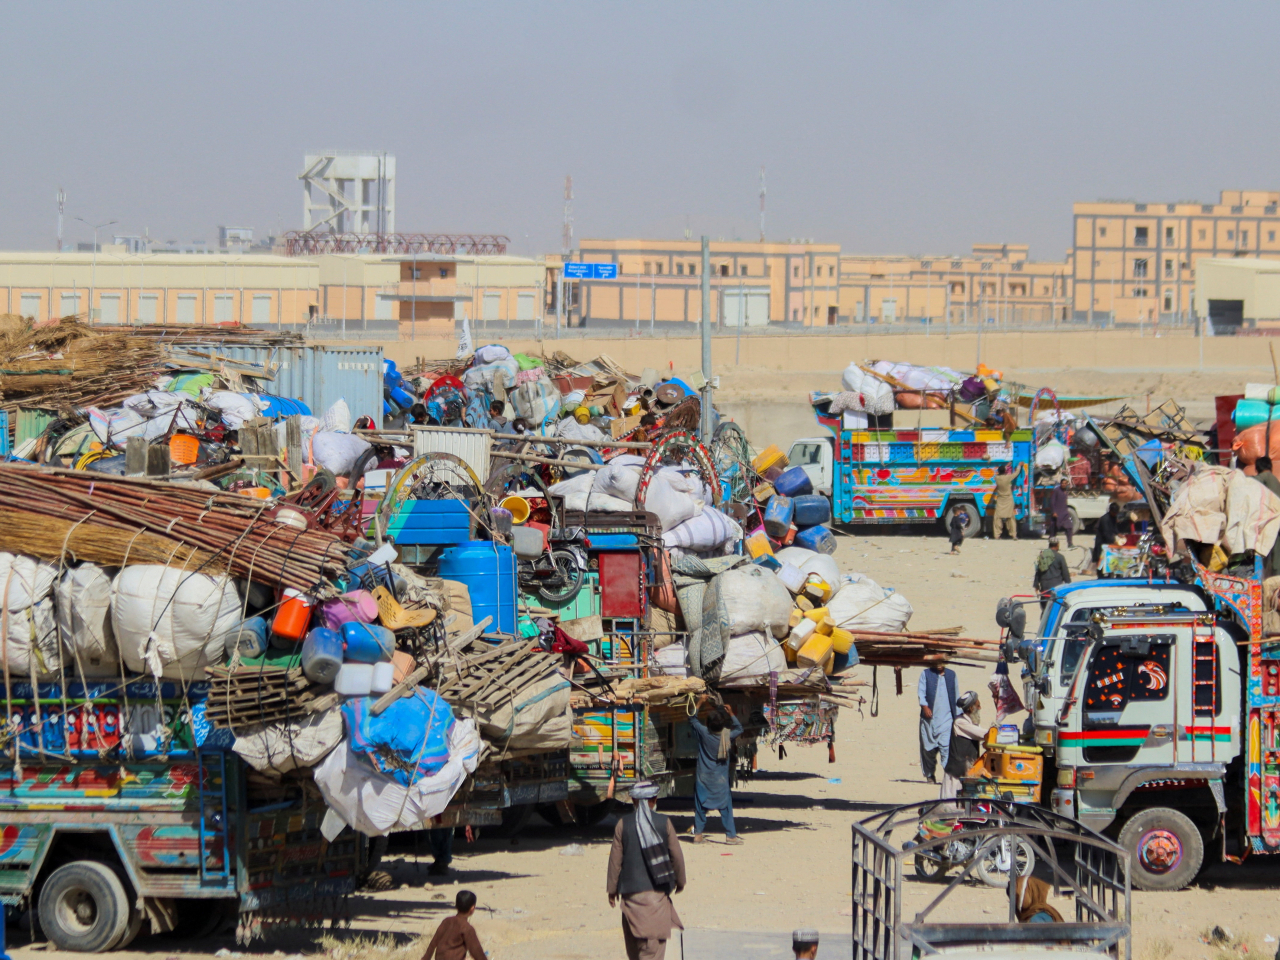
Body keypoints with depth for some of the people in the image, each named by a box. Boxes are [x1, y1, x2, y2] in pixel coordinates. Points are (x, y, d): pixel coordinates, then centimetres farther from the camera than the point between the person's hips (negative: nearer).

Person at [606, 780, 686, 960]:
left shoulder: (623, 824, -2)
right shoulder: (664, 823, -3)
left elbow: (615, 859, 1)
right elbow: (676, 855, 4)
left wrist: (612, 888, 10)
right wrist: (680, 881, 20)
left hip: (631, 889, 1)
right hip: (657, 889, -1)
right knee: (654, 937, -2)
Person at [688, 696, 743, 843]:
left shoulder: (703, 732, -12)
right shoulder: (727, 735, -12)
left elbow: (692, 719, 5)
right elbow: (739, 729, 9)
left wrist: (699, 702, 8)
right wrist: (731, 714, 8)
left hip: (703, 779, 1)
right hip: (720, 781, -1)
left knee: (700, 806, 10)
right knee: (725, 807, 4)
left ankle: (698, 834, 11)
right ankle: (730, 835, 3)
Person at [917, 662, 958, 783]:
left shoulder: (951, 675, 13)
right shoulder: (926, 674, 7)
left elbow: (955, 695, 17)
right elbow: (921, 692, -2)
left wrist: (957, 716, 14)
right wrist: (924, 706, -19)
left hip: (946, 718, 0)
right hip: (929, 718, 0)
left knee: (946, 746, -14)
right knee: (929, 748, 4)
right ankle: (930, 774, 17)